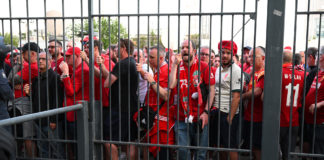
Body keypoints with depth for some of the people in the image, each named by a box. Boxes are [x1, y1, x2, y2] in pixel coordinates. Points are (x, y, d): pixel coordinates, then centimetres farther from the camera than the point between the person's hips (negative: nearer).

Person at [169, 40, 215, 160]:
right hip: (181, 118, 2)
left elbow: (212, 89, -3)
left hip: (199, 118, -2)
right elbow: (171, 85, -10)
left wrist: (206, 111, -10)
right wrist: (175, 64, -10)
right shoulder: (177, 67, 6)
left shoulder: (203, 66, -2)